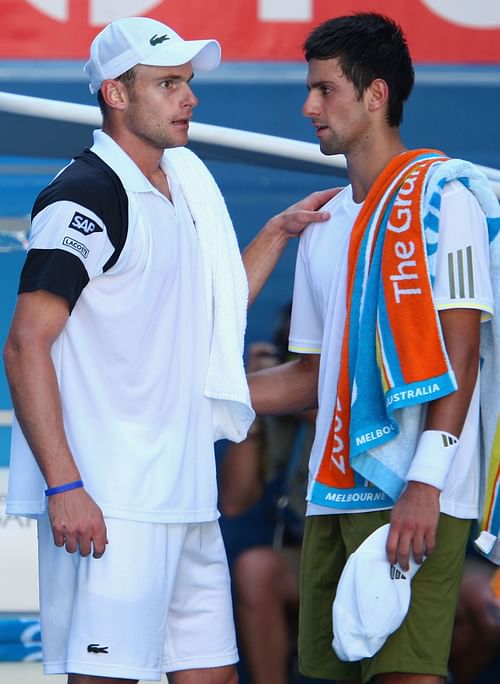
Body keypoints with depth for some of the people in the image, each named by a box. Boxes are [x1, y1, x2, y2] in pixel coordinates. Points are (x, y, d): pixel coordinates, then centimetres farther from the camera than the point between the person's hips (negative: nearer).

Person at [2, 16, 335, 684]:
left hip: (184, 496, 9)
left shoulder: (183, 191, 17)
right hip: (109, 502, -9)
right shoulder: (84, 196, -10)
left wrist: (277, 232, 17)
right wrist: (64, 486, -23)